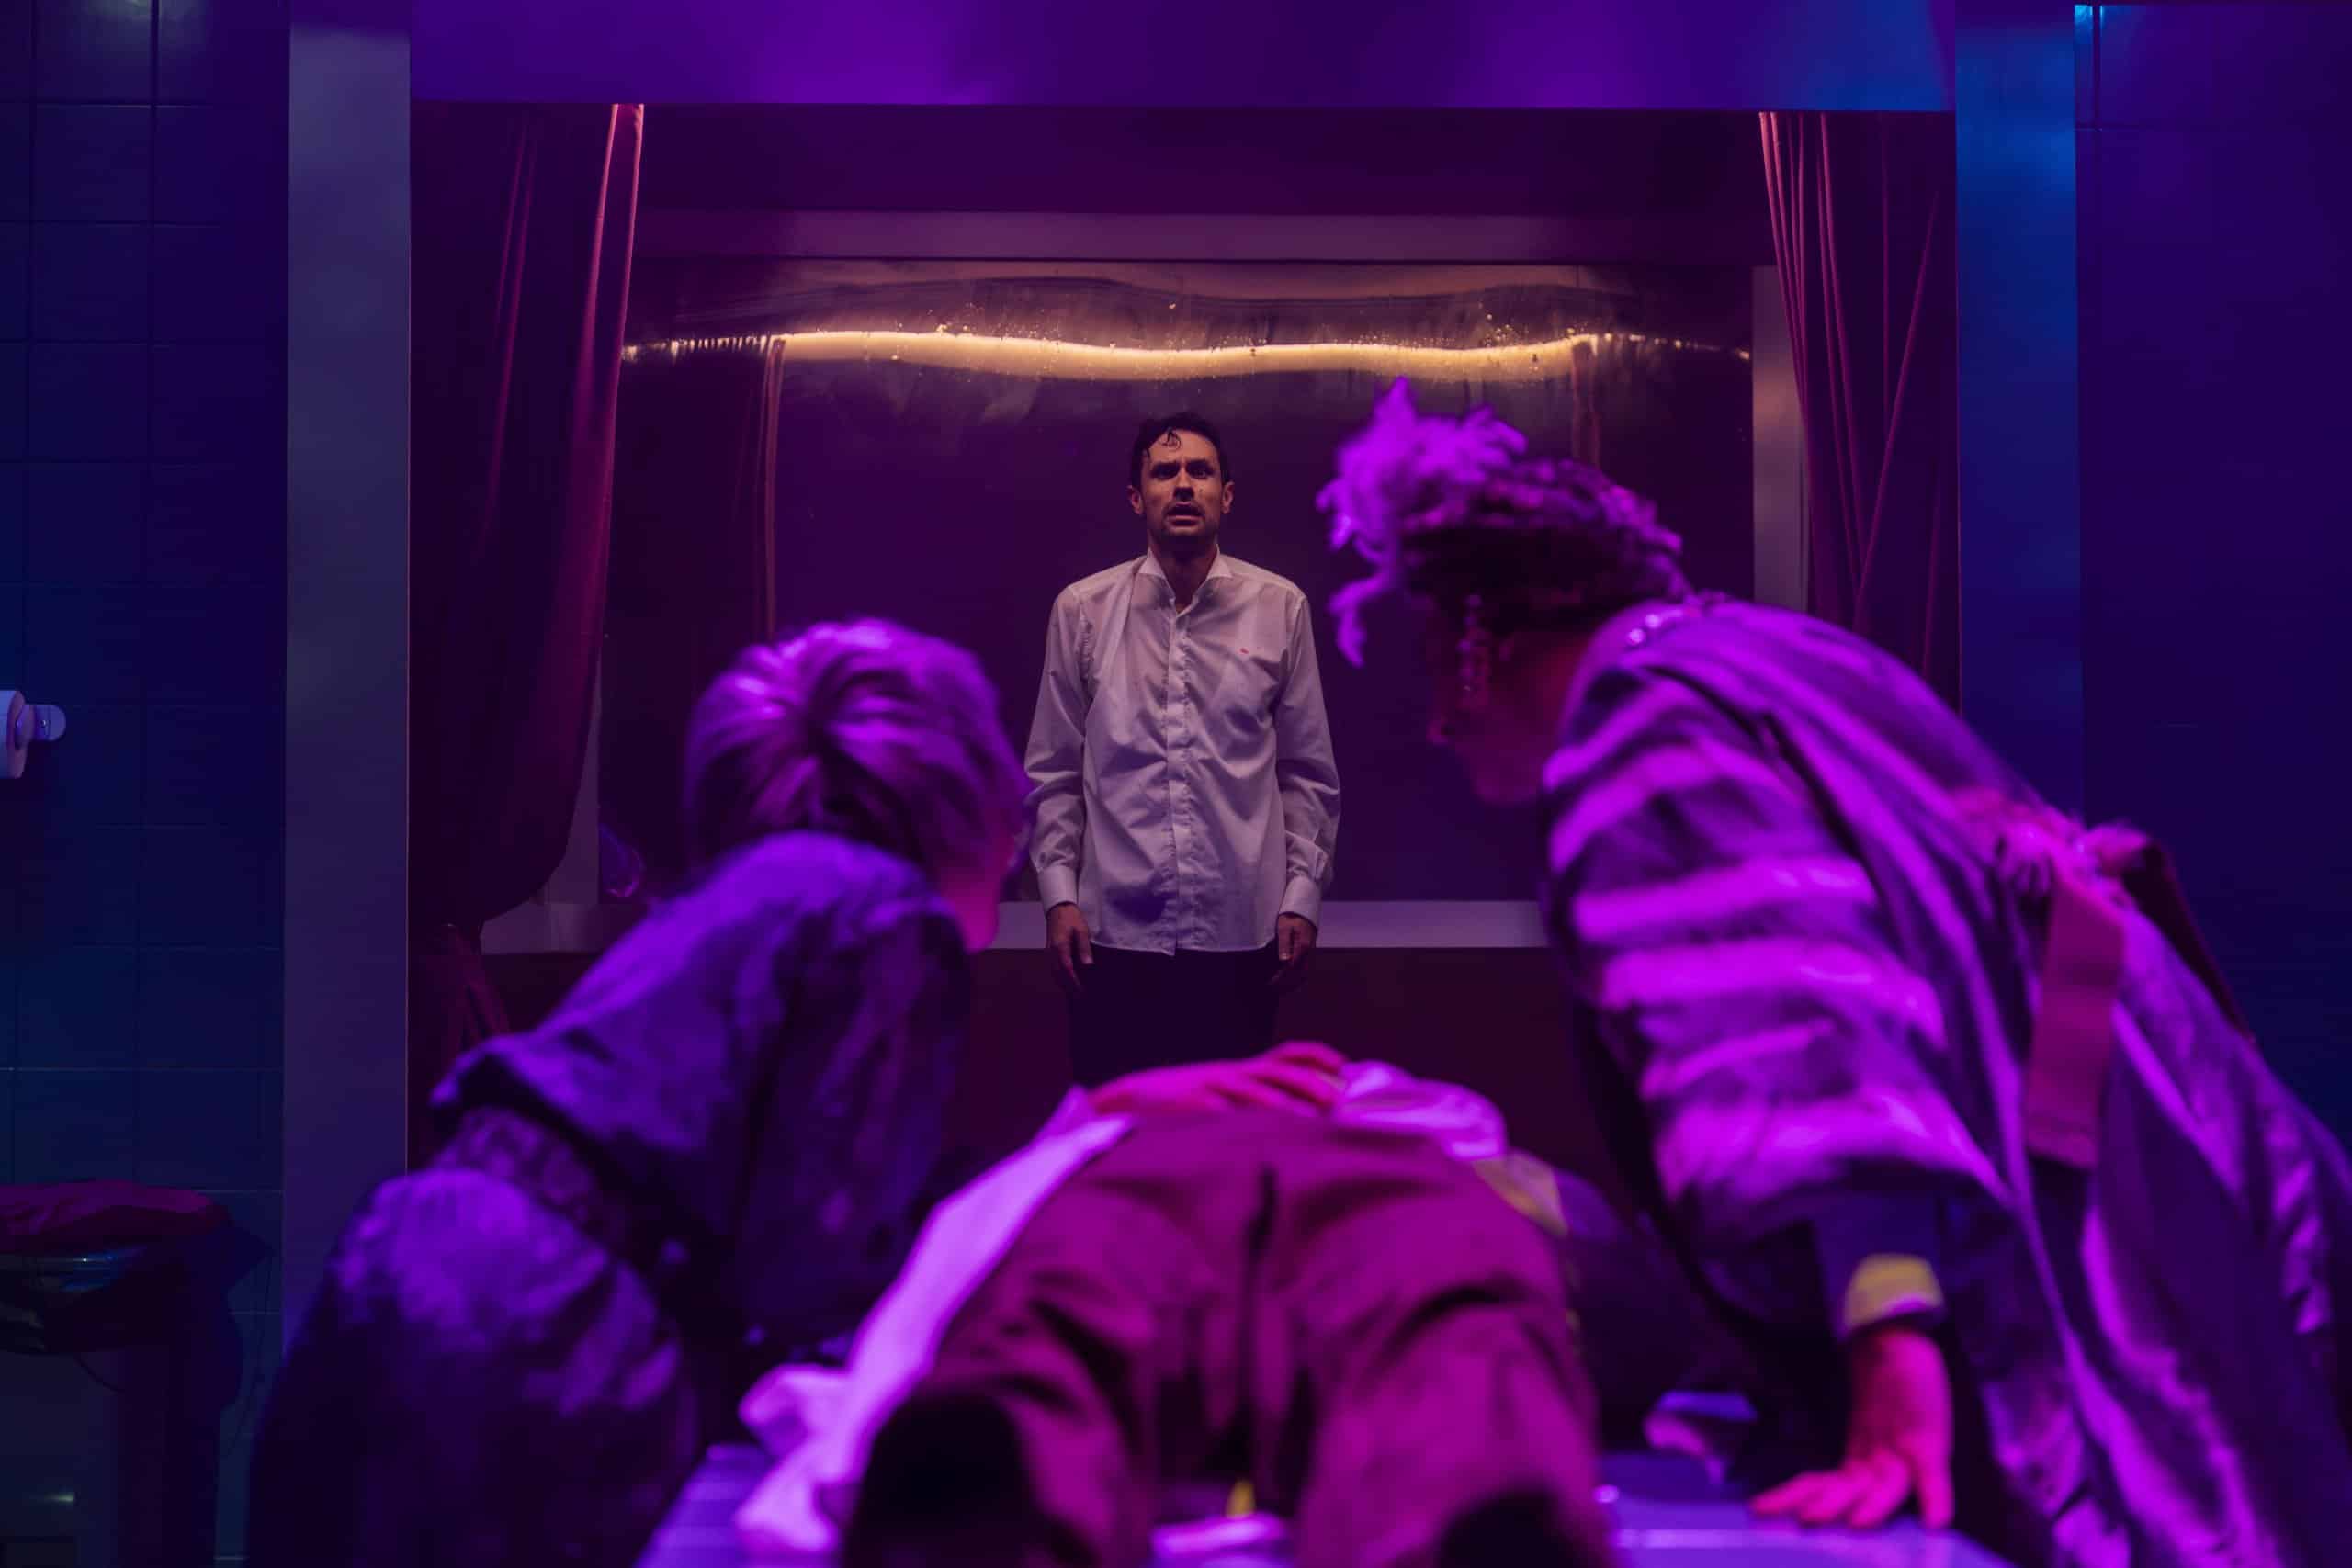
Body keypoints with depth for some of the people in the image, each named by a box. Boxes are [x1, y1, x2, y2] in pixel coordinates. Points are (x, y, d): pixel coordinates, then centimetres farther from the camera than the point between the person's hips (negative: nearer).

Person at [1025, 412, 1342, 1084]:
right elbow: (1054, 772, 5)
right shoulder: (1081, 609, 2)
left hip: (1240, 933, 0)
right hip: (1115, 932, 0)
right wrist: (1058, 895, -2)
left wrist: (1302, 896, 0)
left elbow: (1308, 772, 5)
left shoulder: (1280, 608, 2)